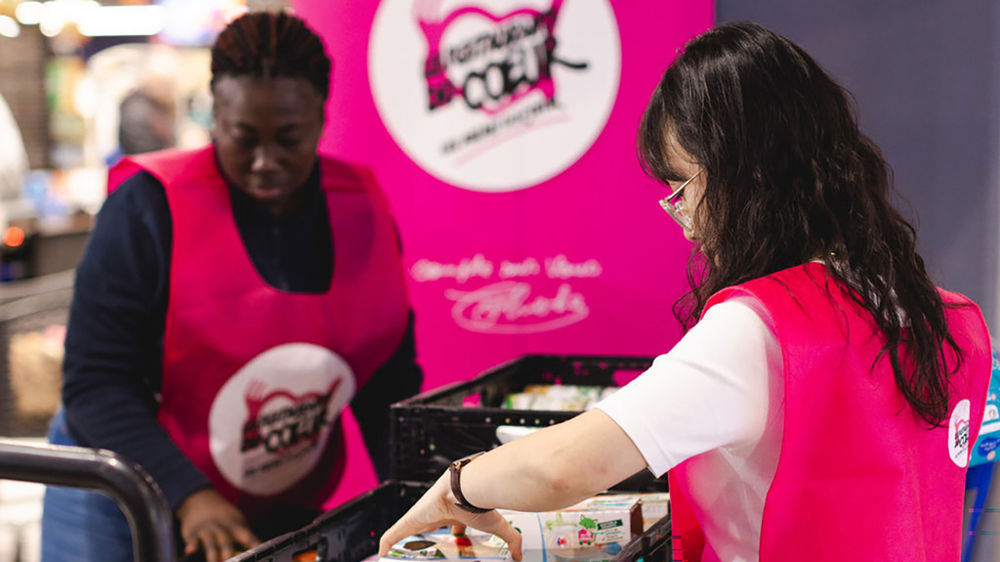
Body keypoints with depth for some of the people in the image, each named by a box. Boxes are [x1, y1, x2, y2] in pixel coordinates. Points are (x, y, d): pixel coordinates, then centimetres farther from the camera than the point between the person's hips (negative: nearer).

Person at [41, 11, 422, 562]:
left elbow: (388, 380, 4)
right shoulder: (150, 207, -15)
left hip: (282, 514, 4)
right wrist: (189, 497, -27)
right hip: (127, 503, -3)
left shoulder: (363, 209, -3)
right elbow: (95, 383, -16)